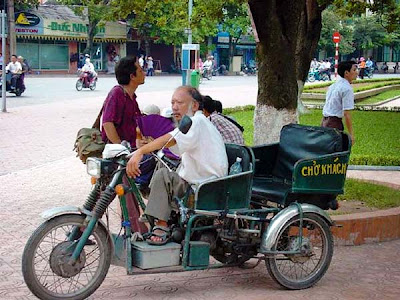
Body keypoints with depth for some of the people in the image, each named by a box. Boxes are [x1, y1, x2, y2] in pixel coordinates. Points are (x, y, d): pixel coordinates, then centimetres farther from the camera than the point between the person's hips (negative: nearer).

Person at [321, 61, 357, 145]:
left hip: (324, 121, 9)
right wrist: (351, 134, -14)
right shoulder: (347, 89, -14)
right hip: (334, 123, -9)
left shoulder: (333, 85, 14)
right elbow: (346, 114, -18)